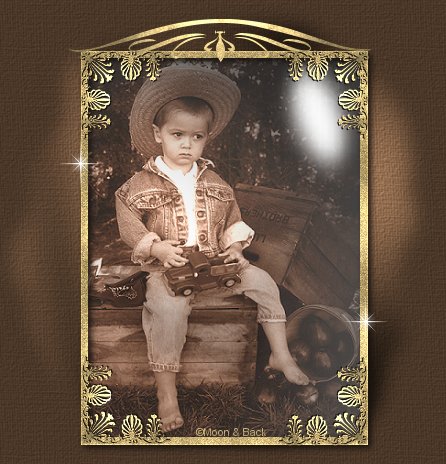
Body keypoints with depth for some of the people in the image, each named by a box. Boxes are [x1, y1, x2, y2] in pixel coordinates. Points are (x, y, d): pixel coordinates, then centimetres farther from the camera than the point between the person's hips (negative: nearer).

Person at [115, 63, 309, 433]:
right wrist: (157, 247, -18)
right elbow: (128, 222, -4)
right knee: (168, 307, -34)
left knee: (263, 280, -10)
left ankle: (281, 355, 4)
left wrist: (234, 247, 0)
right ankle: (166, 392, -20)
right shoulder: (142, 183, -1)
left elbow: (232, 218, 18)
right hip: (168, 267, -4)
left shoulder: (213, 181, 12)